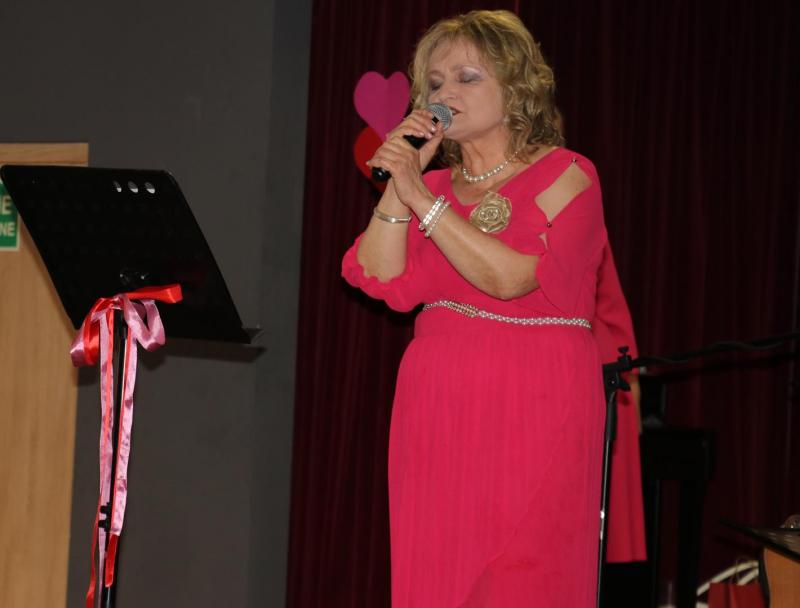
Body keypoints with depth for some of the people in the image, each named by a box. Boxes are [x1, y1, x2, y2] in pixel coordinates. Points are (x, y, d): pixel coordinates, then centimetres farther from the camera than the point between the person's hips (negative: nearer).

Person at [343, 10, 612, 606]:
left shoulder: (565, 176, -2)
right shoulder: (439, 185, 13)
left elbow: (510, 276, -17)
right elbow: (384, 279, 0)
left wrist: (422, 199, -16)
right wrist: (400, 182, -5)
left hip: (533, 408, -5)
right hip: (437, 409, 5)